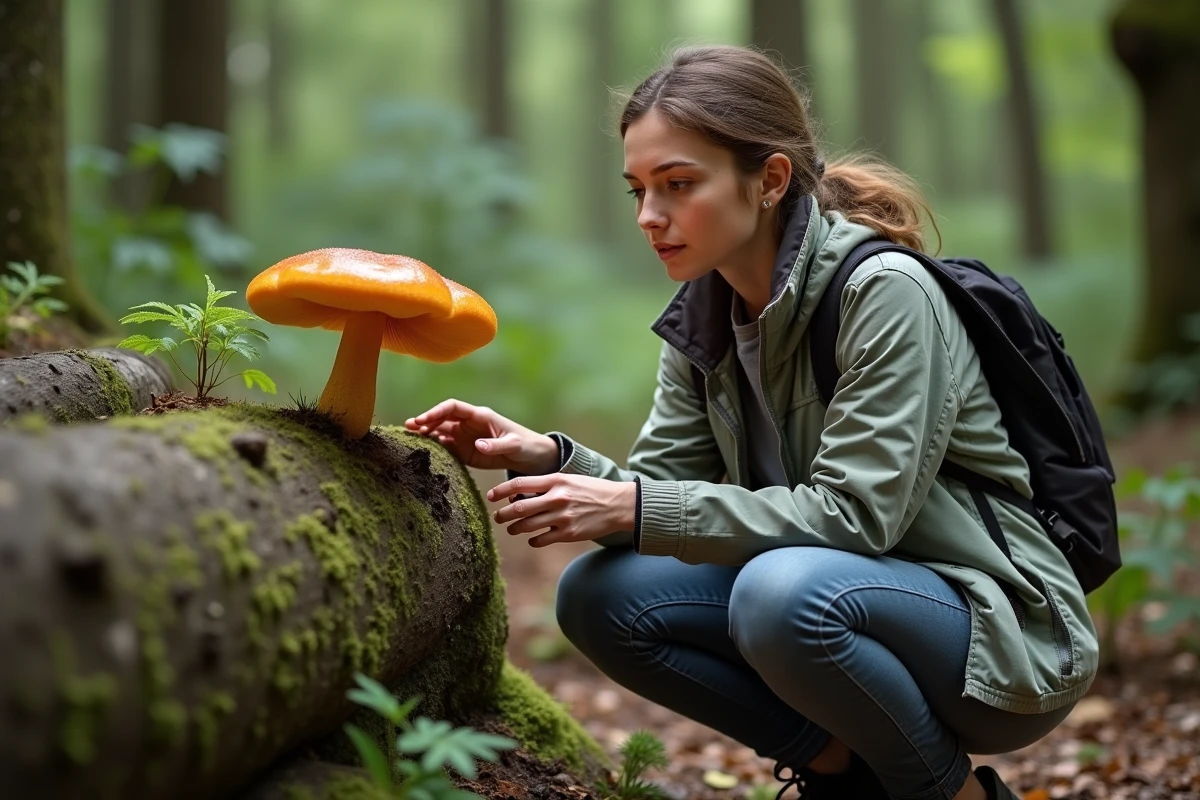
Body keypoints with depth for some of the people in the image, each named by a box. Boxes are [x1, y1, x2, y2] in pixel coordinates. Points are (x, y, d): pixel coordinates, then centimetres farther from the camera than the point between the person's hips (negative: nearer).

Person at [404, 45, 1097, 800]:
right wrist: (546, 457, -20)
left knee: (784, 590, -35)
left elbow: (852, 514, -26)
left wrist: (638, 509, -29)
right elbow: (664, 487, -1)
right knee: (600, 594, -9)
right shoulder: (702, 319, 2)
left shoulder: (883, 291, -20)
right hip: (846, 596, 7)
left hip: (1005, 627, -7)